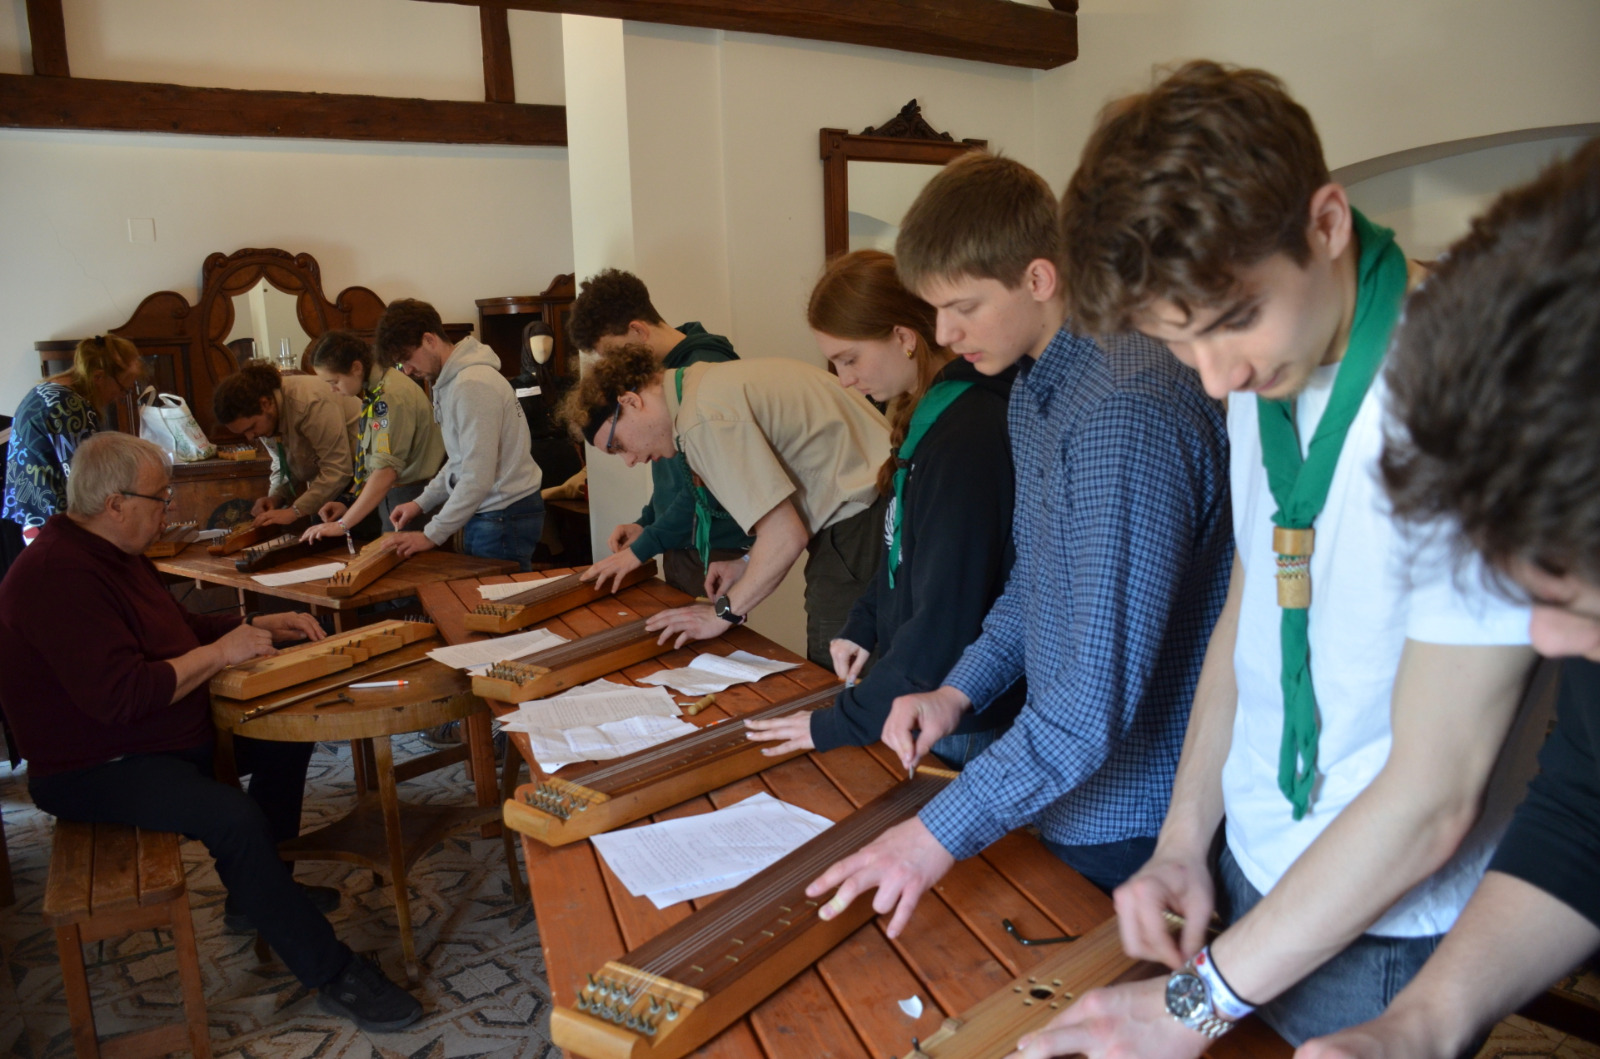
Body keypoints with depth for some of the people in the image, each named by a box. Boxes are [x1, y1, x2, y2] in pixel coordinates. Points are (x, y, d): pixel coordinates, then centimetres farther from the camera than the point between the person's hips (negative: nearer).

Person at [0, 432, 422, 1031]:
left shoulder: (110, 554, 8)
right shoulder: (57, 577, -26)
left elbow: (179, 628, 21)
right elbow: (119, 695, -34)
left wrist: (260, 625, 7)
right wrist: (221, 652, -25)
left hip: (167, 735, 11)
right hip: (94, 771, -11)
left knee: (288, 735, 9)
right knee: (235, 816, -31)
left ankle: (260, 892, 23)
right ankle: (332, 976, -20)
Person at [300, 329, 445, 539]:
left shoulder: (391, 395, -21)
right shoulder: (373, 391, 6)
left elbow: (386, 472, -24)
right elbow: (372, 460, 10)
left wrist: (343, 524, -20)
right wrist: (350, 504, 1)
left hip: (409, 499, -8)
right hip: (390, 496, 8)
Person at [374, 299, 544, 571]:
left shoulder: (473, 385, -19)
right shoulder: (450, 382, 12)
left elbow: (478, 477, -21)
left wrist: (432, 535, -16)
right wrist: (422, 503, 12)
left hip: (505, 517, -9)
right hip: (488, 515, 9)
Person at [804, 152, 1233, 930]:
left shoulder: (1126, 408, -27)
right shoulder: (1034, 389, 6)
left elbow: (1104, 686, -30)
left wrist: (943, 832, -26)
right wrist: (959, 691, 3)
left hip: (1133, 820, -8)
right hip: (1062, 792, 9)